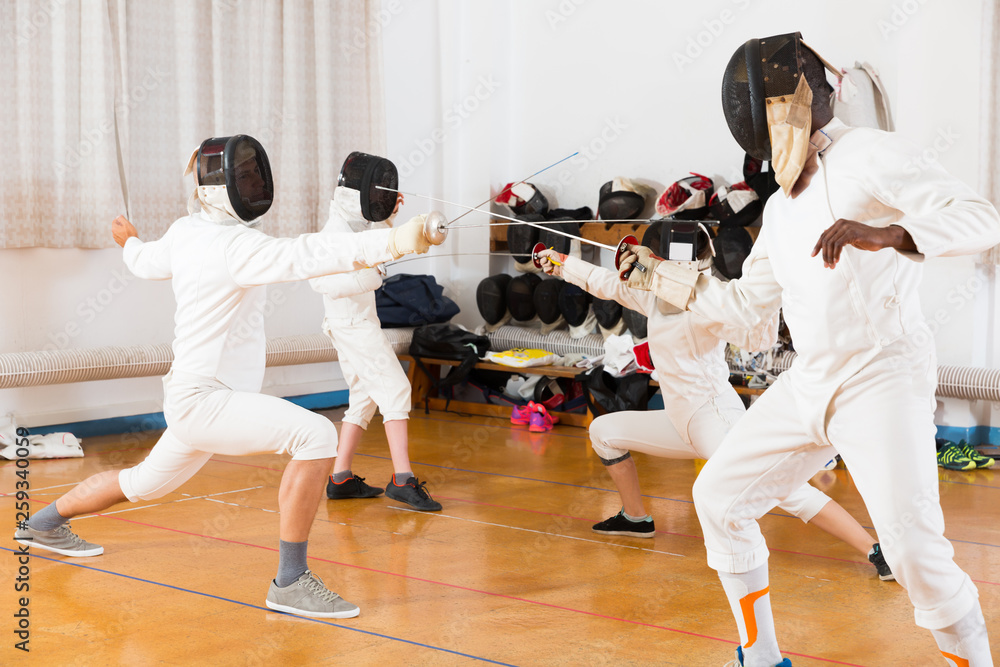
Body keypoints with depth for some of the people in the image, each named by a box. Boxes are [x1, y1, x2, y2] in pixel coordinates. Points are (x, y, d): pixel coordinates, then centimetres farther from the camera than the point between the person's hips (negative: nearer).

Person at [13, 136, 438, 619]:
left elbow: (148, 263, 26)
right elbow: (303, 257, -40)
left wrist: (129, 244, 51)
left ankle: (43, 525, 51)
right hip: (204, 401, -10)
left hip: (200, 398, 10)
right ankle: (291, 581, -21)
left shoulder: (185, 233, 5)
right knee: (317, 436, -27)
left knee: (146, 485, 32)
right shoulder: (231, 245, -22)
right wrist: (392, 241, -51)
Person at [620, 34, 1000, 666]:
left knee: (916, 554, -20)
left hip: (883, 381, -8)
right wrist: (655, 274, 25)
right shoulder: (784, 205, 14)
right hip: (809, 385, 8)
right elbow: (746, 305, 24)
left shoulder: (871, 153, -11)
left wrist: (884, 235, -39)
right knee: (719, 497, 10)